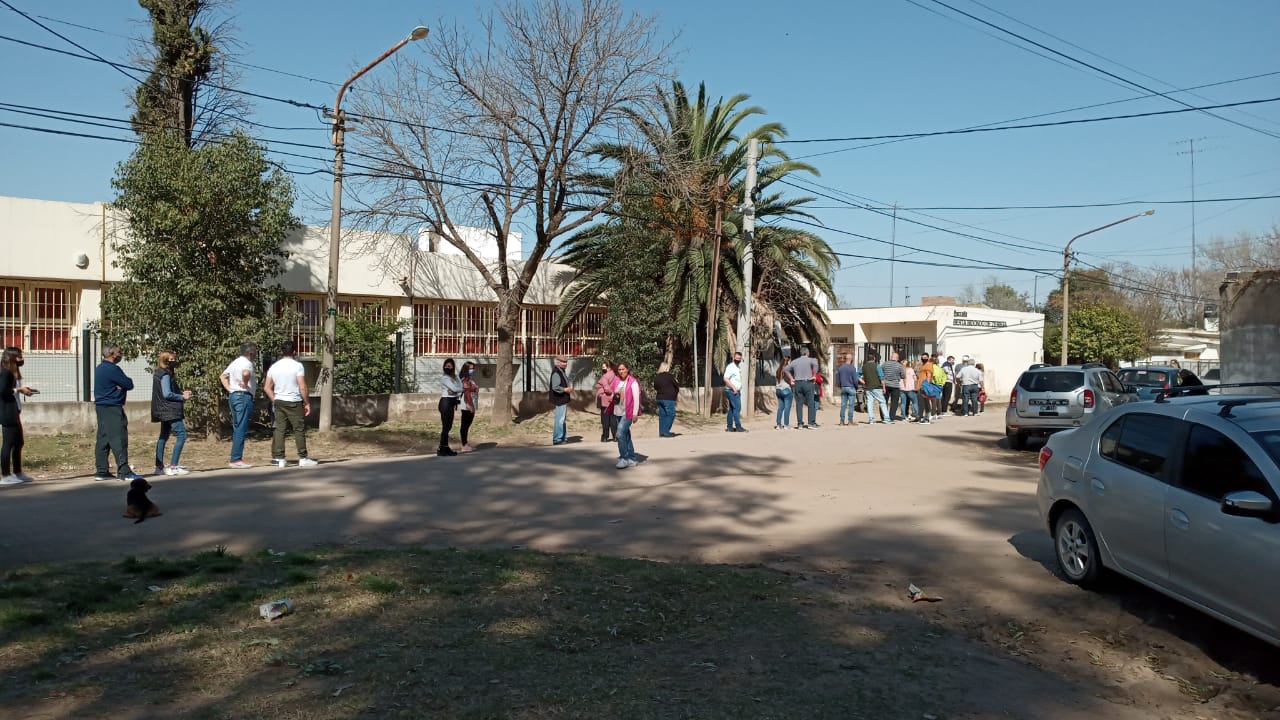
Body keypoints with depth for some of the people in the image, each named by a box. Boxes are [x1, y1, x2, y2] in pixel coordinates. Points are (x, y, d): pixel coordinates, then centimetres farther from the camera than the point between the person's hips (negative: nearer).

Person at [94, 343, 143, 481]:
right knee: (119, 439, -10)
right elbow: (129, 385, -14)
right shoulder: (112, 369, -16)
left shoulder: (99, 368, 17)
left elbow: (124, 383, 13)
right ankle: (124, 472, -11)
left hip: (101, 407, 10)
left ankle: (102, 471, 14)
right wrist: (126, 381, 5)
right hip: (112, 408, -10)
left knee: (103, 440, 11)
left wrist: (121, 384, -7)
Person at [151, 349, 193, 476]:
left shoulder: (159, 374, 15)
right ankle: (172, 467, -13)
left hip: (165, 411, 11)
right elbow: (167, 394, -20)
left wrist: (181, 392, 7)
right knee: (181, 435, -11)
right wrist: (182, 397, -9)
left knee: (163, 437, 16)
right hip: (170, 410, -11)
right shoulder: (165, 374, -14)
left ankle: (159, 467, 21)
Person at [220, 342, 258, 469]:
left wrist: (229, 389, 15)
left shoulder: (235, 362, 18)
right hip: (244, 397, -10)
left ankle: (236, 458, 16)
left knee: (237, 429, 13)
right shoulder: (247, 363, -12)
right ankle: (236, 460, -10)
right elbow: (246, 373, -35)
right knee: (241, 429, -8)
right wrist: (245, 384, -18)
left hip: (233, 395, 10)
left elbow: (223, 376, 25)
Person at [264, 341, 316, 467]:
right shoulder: (297, 366, -9)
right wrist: (307, 403, -5)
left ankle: (279, 458, 6)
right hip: (294, 402, -5)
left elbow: (267, 387, 7)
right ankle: (303, 458, 4)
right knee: (299, 430, 1)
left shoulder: (273, 367, 7)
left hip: (279, 401, 5)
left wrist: (274, 400, 16)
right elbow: (302, 388, -13)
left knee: (279, 429, 6)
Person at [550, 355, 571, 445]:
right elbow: (555, 387, -25)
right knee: (560, 420, -8)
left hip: (564, 399, 11)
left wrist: (569, 388, 12)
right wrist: (566, 389, -18)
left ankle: (564, 438, 24)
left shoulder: (561, 371, 15)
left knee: (564, 419, 16)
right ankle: (557, 440, -3)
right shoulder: (556, 373, -17)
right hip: (560, 400, -11)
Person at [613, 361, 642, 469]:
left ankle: (624, 458, -11)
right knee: (626, 436, 11)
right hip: (618, 412, 7)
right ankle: (632, 459, 19)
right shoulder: (617, 382, 12)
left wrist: (635, 413, -16)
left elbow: (636, 398, -12)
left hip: (628, 413, -7)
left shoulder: (633, 382, -9)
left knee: (620, 434, -17)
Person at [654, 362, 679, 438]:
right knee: (671, 414, -2)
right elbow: (677, 385, -2)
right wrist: (676, 392, 16)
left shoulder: (656, 377, 8)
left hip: (659, 398, 7)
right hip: (668, 398, -7)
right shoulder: (669, 376, -10)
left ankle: (661, 432, 12)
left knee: (662, 415, 11)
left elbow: (655, 387, 15)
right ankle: (665, 432, -7)